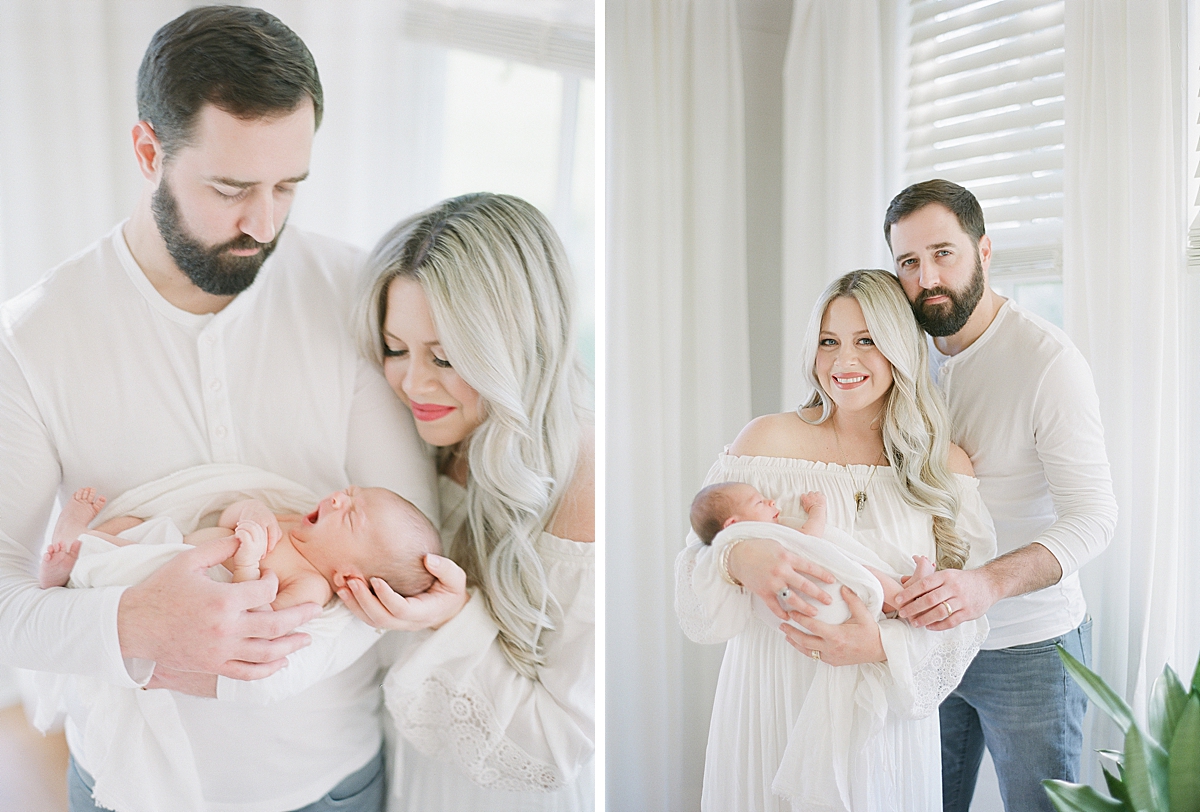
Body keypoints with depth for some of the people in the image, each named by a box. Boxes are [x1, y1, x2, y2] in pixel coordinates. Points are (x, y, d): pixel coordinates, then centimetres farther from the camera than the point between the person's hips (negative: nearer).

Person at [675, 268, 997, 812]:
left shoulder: (947, 466, -1)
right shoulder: (769, 439, -5)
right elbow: (694, 578, -6)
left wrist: (882, 645, -20)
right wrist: (739, 560, -28)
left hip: (887, 717, 1)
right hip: (774, 702, -1)